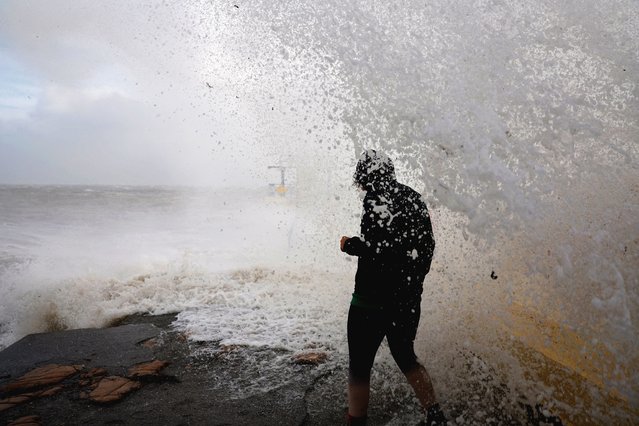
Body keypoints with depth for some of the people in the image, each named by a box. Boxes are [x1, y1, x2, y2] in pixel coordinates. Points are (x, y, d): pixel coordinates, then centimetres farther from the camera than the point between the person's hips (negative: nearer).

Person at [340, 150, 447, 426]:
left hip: (373, 299, -8)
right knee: (405, 356, 26)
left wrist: (350, 245, -9)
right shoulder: (414, 198, 9)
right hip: (410, 298, 8)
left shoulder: (377, 199, -14)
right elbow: (427, 245, 12)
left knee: (359, 367, 7)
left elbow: (379, 246, -25)